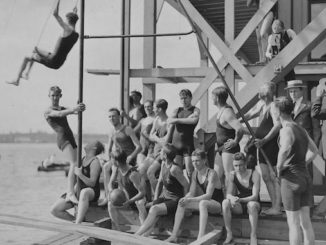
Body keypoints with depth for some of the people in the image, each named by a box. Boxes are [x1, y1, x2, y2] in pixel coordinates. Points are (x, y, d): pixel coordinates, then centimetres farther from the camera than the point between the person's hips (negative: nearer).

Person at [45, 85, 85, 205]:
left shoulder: (63, 108, 25)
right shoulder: (48, 111, 5)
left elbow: (71, 111, 4)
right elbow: (59, 114, -16)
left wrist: (79, 109, -20)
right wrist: (74, 109, -31)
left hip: (70, 137, 8)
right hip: (62, 138, -7)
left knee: (74, 166, 3)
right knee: (74, 164, -23)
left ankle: (69, 193, 8)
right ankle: (70, 193, -30)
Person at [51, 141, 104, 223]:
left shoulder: (95, 162, -12)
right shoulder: (83, 159, 12)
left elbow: (92, 183, -21)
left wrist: (80, 174, -32)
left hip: (91, 192, -8)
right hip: (77, 191, 8)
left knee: (84, 192, -47)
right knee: (54, 210, -8)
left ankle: (77, 224, -50)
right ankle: (75, 220, 13)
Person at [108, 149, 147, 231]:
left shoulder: (133, 174, -31)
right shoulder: (115, 168, -9)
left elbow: (142, 192, -30)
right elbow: (110, 183, 5)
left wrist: (129, 201, -40)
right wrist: (111, 191, -18)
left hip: (136, 199, -7)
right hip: (123, 198, 7)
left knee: (140, 204, -38)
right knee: (110, 203, -16)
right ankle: (118, 231, -15)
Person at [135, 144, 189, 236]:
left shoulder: (174, 169, -21)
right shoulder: (163, 164, 4)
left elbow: (186, 185, -15)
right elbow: (160, 183, 13)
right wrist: (155, 200, 7)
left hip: (175, 200, -7)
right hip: (164, 196, 7)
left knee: (154, 210, -27)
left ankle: (136, 236, -24)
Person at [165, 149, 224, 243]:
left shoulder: (211, 174, -19)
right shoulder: (195, 174, 3)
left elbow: (208, 195, -27)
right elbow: (191, 193, 3)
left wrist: (190, 200, -34)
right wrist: (185, 199, -20)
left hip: (218, 203, -8)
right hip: (205, 201, 8)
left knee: (202, 203, -39)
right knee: (181, 204, -8)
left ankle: (200, 237, -47)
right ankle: (174, 236, -13)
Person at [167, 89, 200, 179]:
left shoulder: (195, 110, 3)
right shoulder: (177, 110, 13)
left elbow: (194, 120, -17)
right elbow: (169, 121, 1)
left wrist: (177, 120, -9)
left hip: (188, 144, -3)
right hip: (175, 143, 3)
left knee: (190, 172, -7)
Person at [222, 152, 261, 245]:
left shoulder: (254, 175, -15)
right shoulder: (233, 175, -4)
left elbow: (255, 196, -22)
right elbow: (228, 194, -6)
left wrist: (240, 200, -39)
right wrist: (232, 198, -32)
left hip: (253, 204, -3)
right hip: (239, 206, 3)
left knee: (252, 204, -39)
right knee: (225, 202, -27)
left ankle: (253, 236, -29)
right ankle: (229, 234, -23)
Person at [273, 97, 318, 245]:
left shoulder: (286, 130, -13)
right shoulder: (301, 129, 11)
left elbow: (285, 149, -34)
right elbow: (314, 151, 24)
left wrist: (279, 167, -18)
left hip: (291, 179, -7)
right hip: (306, 177, 7)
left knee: (293, 224, 0)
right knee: (305, 222, 11)